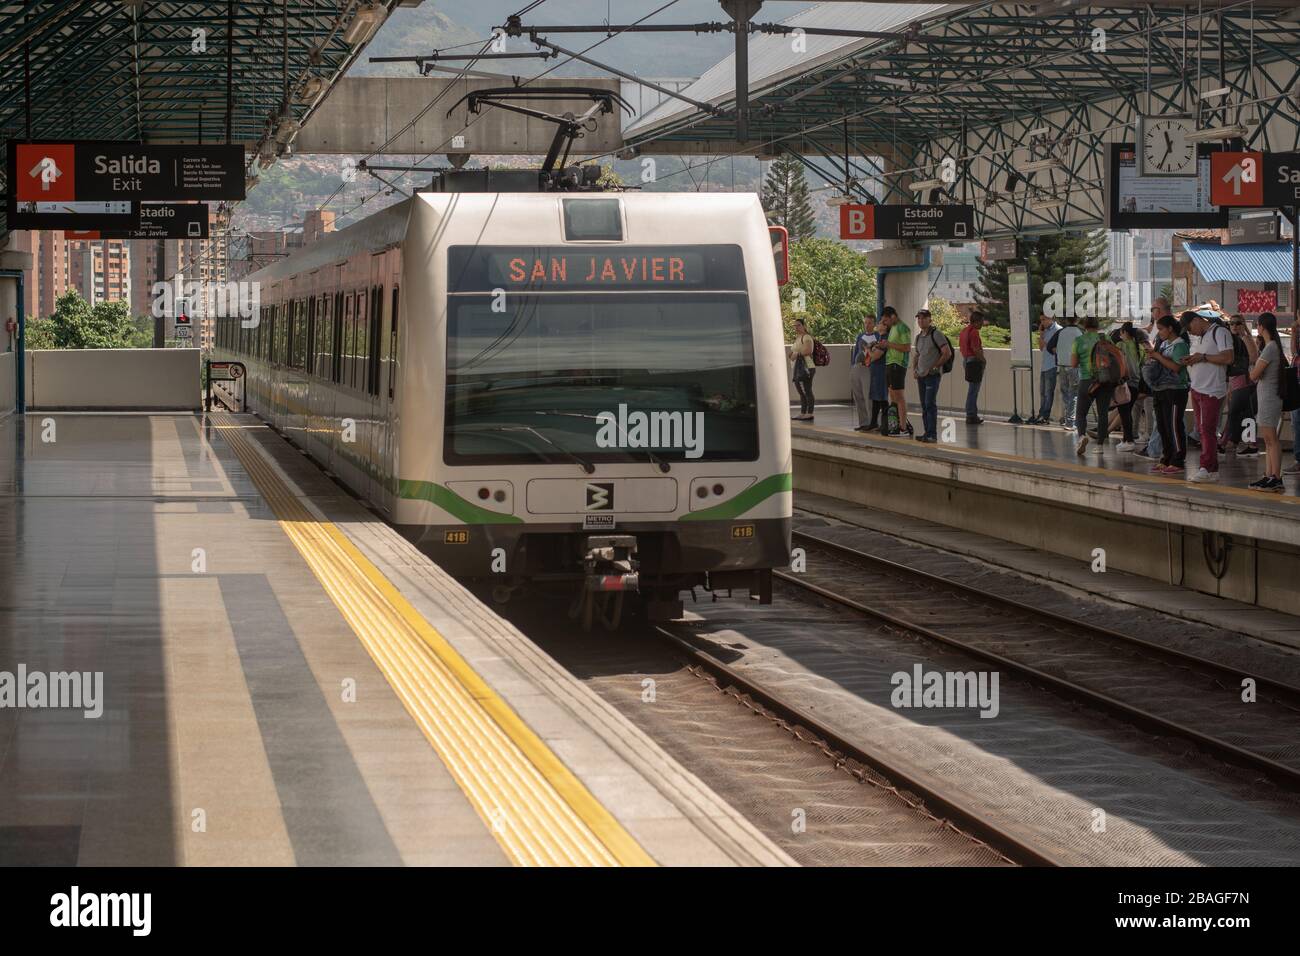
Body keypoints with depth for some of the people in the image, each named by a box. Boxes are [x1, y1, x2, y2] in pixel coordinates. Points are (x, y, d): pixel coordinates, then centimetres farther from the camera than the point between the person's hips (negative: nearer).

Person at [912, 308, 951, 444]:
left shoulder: (936, 334, -9)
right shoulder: (918, 337, 15)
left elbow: (947, 353, -13)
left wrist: (934, 367, -14)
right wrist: (914, 369, 11)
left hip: (933, 375, -8)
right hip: (921, 376, 8)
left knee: (930, 404, -15)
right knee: (924, 405, 8)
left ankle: (932, 434, -16)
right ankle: (927, 433, 13)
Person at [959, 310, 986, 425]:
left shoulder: (964, 331, 14)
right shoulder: (974, 332, -16)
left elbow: (961, 347, 18)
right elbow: (975, 349, -22)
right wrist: (983, 360, -8)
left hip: (966, 360, 10)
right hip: (974, 361, -10)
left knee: (973, 389, 16)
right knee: (973, 390, -5)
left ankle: (972, 414, 19)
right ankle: (971, 416, -3)